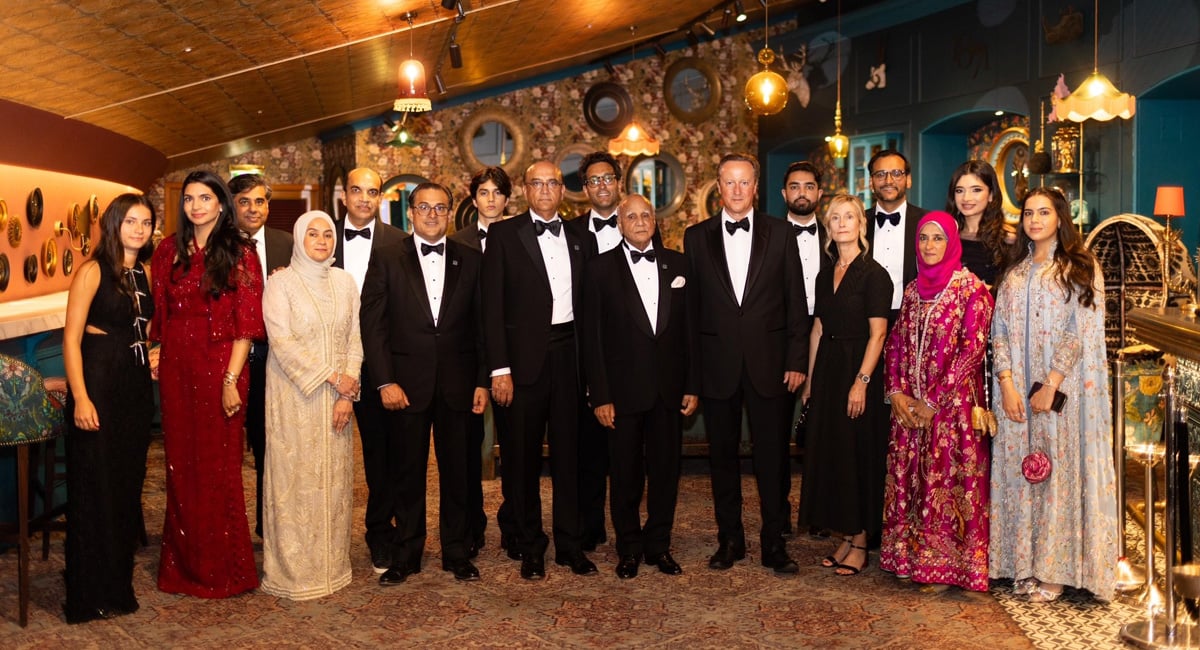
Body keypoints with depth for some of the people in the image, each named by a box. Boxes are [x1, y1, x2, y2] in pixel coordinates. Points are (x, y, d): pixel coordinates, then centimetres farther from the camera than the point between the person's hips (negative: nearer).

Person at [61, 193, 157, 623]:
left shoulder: (143, 273, 10)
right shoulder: (93, 271, -10)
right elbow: (71, 338, -14)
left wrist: (152, 354, 6)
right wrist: (81, 398, -20)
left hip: (136, 383, 7)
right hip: (99, 382, -7)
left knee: (128, 483, 13)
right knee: (95, 487, 1)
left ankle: (118, 583, 26)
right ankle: (91, 595, 13)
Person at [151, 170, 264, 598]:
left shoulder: (239, 254, -3)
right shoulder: (169, 251, 9)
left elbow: (246, 323, -8)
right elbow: (160, 312, 12)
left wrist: (231, 380, -14)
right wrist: (156, 355, 0)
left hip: (220, 367, -4)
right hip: (176, 370, 4)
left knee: (218, 466, 4)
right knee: (180, 465, 10)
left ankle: (222, 567, 18)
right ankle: (185, 563, 25)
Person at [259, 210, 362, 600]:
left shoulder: (344, 282, 9)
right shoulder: (281, 283, -4)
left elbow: (354, 340, 6)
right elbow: (283, 343, -12)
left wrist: (347, 393, -5)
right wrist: (331, 377, -15)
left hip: (337, 397, 4)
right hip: (295, 396, -4)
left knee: (335, 479, 7)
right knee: (297, 479, 0)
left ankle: (331, 565, 18)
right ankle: (294, 572, 9)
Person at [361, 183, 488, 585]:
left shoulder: (469, 261, 7)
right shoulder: (386, 261, 2)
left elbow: (480, 326, 7)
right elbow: (373, 324, -2)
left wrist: (482, 381, 0)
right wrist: (385, 381, -10)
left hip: (457, 383, 1)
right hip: (406, 384, -1)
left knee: (458, 473, 8)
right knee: (407, 475, 8)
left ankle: (457, 554, 22)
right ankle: (405, 556, 21)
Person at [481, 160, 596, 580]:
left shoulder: (578, 239, 11)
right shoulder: (504, 234, 0)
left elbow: (587, 303, 11)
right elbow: (493, 306, -5)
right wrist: (499, 368, -11)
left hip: (569, 354, 3)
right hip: (525, 357, -3)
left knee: (569, 451, 9)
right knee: (523, 456, 6)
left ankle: (569, 544, 20)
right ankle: (530, 548, 18)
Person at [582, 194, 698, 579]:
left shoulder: (677, 265, 8)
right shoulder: (601, 268, 0)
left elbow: (689, 328, 7)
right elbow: (593, 337, -3)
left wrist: (692, 385, 2)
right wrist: (600, 395, -8)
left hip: (669, 388, 2)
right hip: (624, 388, -2)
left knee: (666, 471, 9)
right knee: (626, 475, 7)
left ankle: (658, 546, 23)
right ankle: (629, 550, 22)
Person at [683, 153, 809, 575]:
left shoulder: (780, 233, 5)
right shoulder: (697, 237, 6)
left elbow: (795, 301, 3)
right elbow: (691, 305, 5)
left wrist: (796, 361, -3)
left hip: (768, 362, -1)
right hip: (717, 363, 1)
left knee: (772, 457, 3)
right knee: (722, 456, 9)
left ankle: (774, 543, 14)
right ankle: (729, 539, 21)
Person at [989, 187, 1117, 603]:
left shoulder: (1080, 268, 0)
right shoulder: (1015, 272, 13)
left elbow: (1081, 331, -9)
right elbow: (1000, 331, 7)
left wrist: (1051, 385, -16)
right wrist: (1007, 383, -7)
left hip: (1064, 388, -4)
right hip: (1018, 391, 4)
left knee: (1061, 470, -3)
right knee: (1020, 470, 5)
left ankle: (1055, 568, 6)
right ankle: (1025, 564, 13)